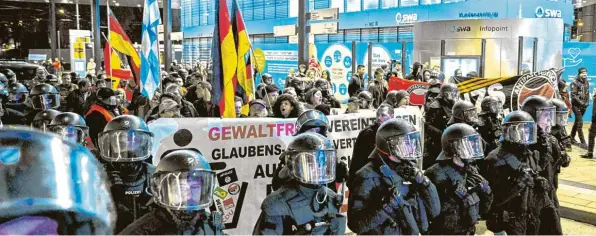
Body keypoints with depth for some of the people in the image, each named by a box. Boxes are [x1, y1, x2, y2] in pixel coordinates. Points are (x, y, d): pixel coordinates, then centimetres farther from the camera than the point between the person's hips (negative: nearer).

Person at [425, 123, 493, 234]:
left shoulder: (471, 170, 6)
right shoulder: (437, 173, -18)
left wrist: (485, 191, -6)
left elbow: (483, 208, 11)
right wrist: (455, 195, -28)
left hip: (468, 231, 7)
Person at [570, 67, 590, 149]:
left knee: (577, 122, 15)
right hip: (576, 105, -7)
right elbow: (573, 95, -15)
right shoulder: (575, 83, -10)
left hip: (584, 105, 7)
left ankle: (572, 138, 26)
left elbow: (587, 93, 17)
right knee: (580, 123, -10)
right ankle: (582, 142, -10)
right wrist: (581, 102, -17)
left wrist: (587, 102, 3)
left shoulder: (587, 82, 11)